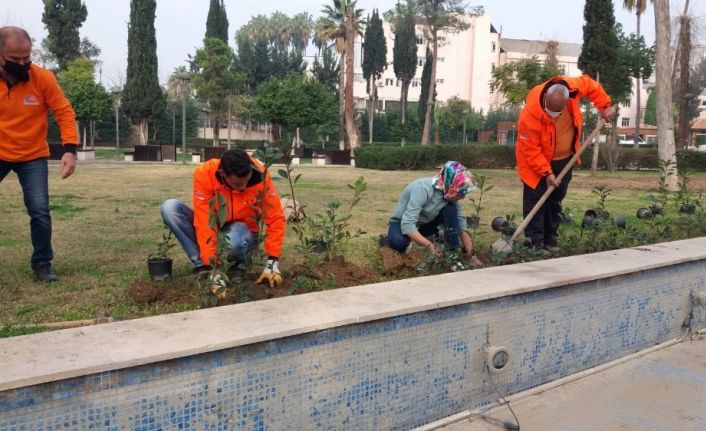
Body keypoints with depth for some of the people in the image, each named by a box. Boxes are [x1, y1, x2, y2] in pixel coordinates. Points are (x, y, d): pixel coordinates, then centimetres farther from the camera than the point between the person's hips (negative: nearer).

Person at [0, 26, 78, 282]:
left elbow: (65, 113, -10)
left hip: (33, 157, -1)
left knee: (40, 211, -7)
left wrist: (70, 150, -21)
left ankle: (42, 264, 12)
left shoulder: (43, 78, -15)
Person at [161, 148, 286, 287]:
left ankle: (236, 261, -3)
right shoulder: (205, 173, -26)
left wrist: (272, 262, -26)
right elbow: (204, 222, -30)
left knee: (234, 241, -39)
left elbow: (275, 219, -18)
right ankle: (202, 264, -17)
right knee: (169, 207, -23)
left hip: (239, 230, -2)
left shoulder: (260, 176, -25)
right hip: (212, 230, 2)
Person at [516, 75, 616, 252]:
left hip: (564, 158, 5)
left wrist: (605, 106, -1)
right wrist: (547, 172, -26)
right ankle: (534, 242, -4)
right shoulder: (530, 114, -34)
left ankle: (550, 239, 15)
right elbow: (531, 149, -26)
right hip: (535, 160, -5)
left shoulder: (572, 87, -21)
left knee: (556, 198, 7)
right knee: (535, 198, -8)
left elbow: (591, 85, 3)